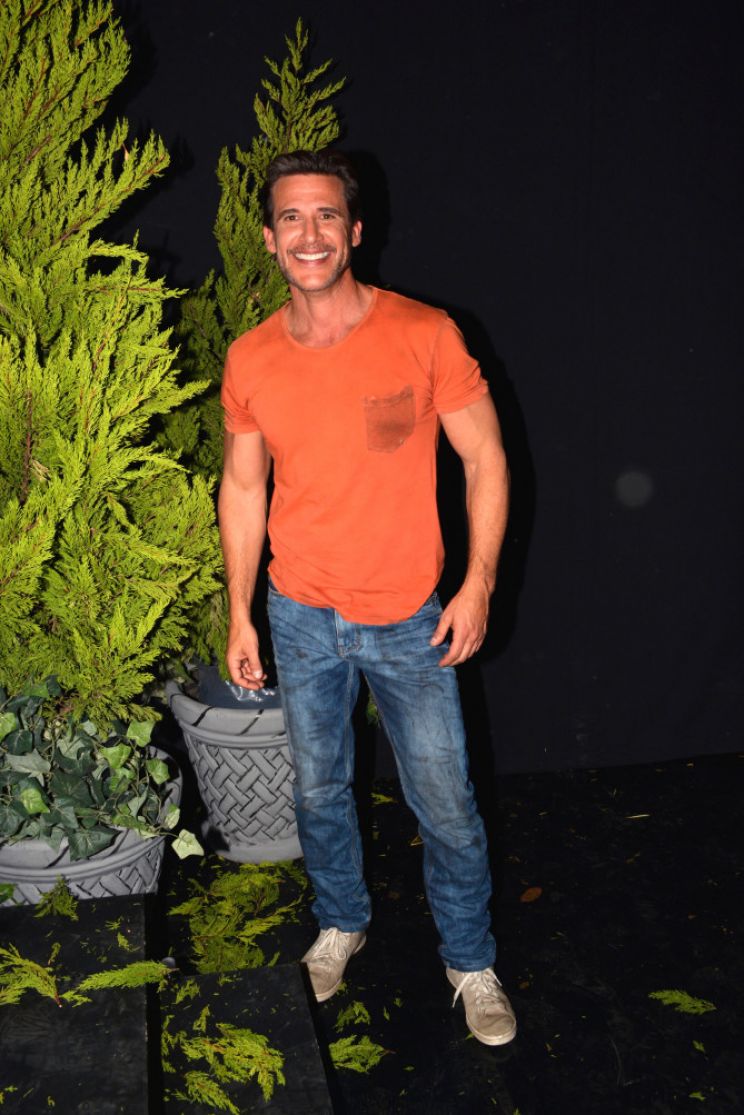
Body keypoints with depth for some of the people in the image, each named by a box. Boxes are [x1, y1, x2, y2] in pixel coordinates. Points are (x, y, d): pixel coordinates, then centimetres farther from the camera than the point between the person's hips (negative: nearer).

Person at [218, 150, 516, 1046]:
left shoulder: (424, 334, -12)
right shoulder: (250, 360, -3)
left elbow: (485, 460, -5)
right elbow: (244, 487, 7)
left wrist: (478, 585, -11)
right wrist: (239, 615, 7)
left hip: (409, 619, -2)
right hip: (301, 617, 3)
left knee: (446, 807, 7)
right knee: (319, 790, 19)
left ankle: (471, 965, 30)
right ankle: (341, 924, 44)